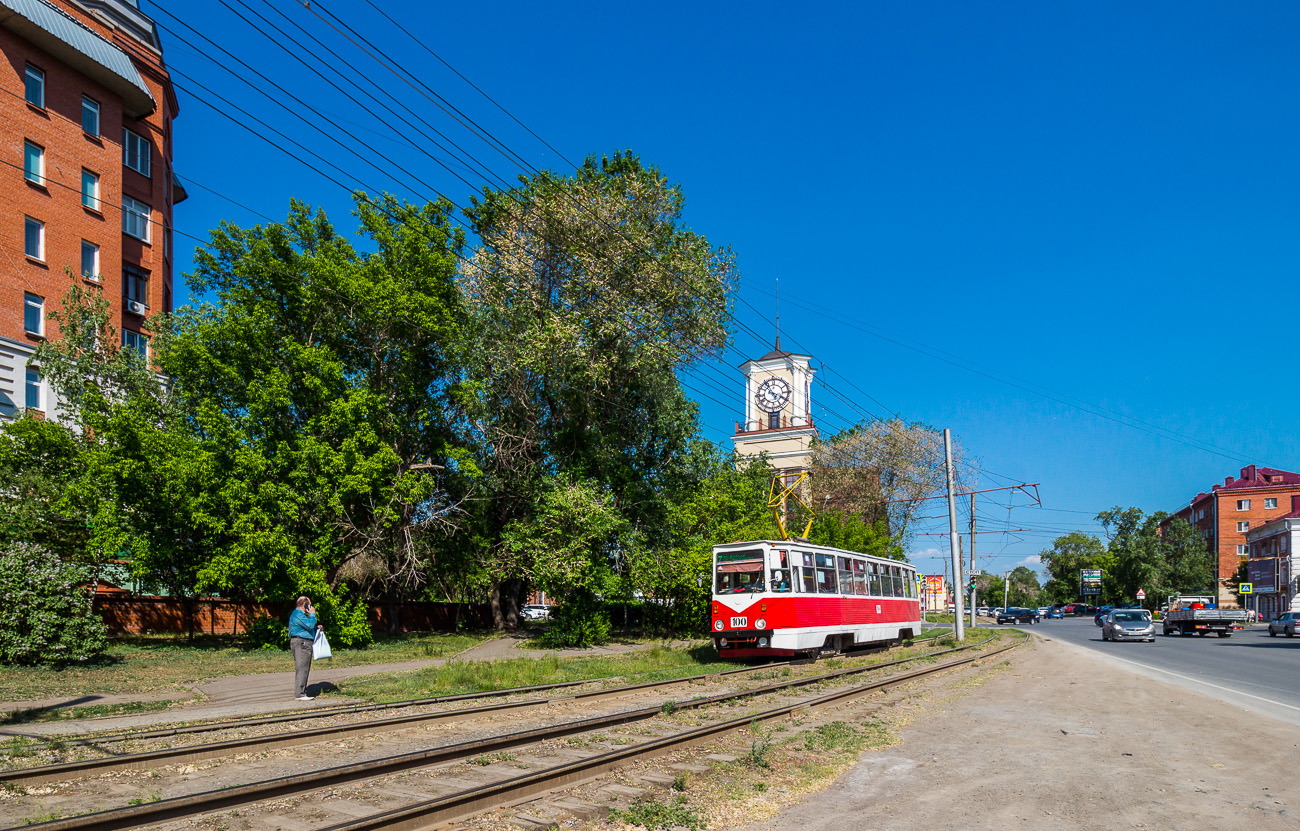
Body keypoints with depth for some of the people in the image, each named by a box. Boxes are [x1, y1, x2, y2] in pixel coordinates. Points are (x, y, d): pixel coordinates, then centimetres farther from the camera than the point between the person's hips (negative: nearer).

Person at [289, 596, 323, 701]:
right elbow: (310, 625, -20)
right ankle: (299, 694, -13)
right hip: (300, 643, -11)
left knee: (304, 668, 12)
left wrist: (316, 627, 13)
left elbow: (307, 628, 29)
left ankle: (302, 692, 16)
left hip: (305, 644, 11)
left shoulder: (301, 614, 23)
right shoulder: (298, 614, -12)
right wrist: (312, 614, -8)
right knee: (302, 668, -12)